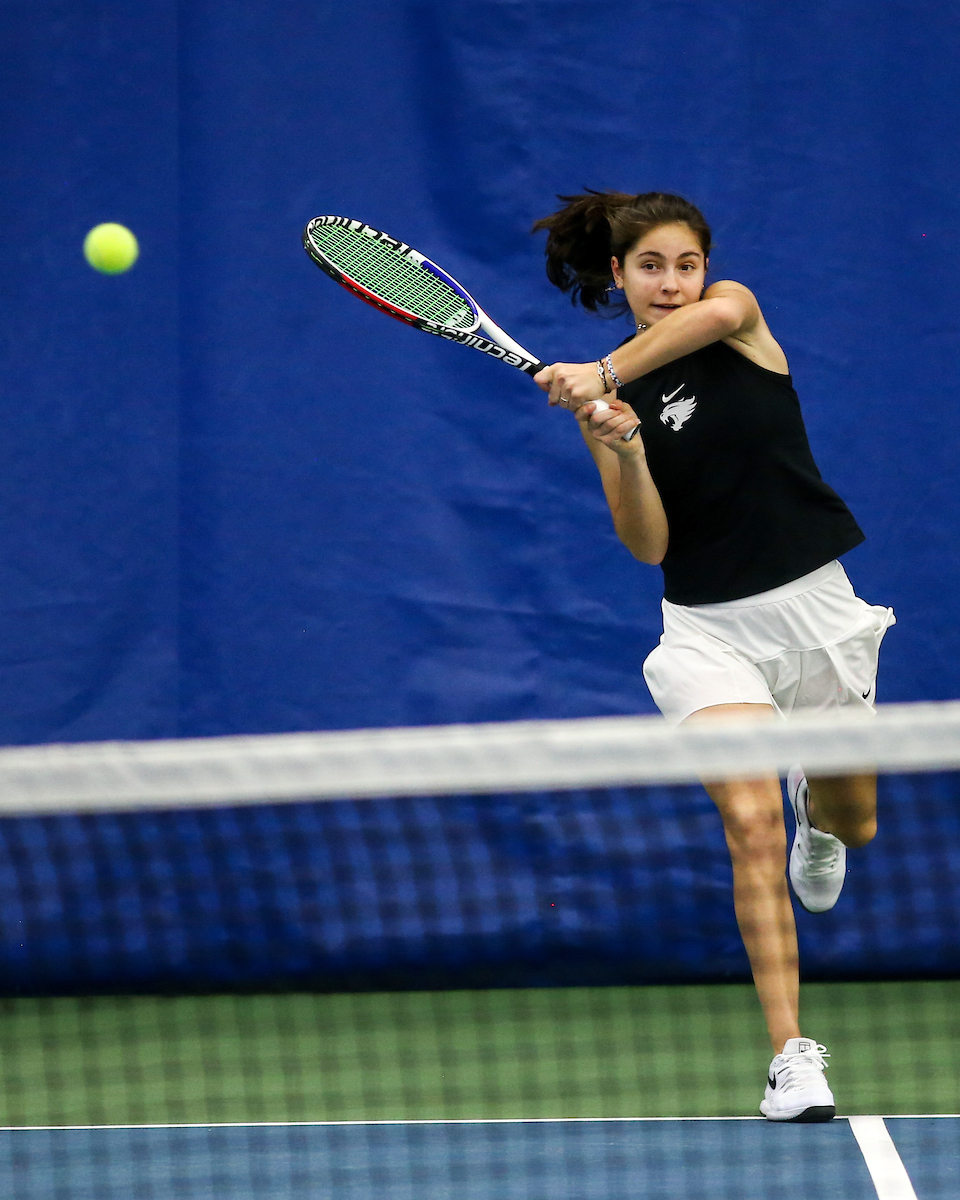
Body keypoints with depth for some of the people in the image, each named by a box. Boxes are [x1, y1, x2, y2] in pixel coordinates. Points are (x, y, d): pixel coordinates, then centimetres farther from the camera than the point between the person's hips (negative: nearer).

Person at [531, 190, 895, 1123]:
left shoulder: (738, 322, -4)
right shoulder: (610, 397, -1)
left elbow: (721, 311, -32)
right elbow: (648, 544, -8)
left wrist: (604, 372, -41)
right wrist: (619, 447, -25)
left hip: (814, 603, 1)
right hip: (710, 626, -1)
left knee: (850, 823, 17)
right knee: (752, 825, -19)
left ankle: (817, 801, 57)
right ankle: (791, 1058, -18)